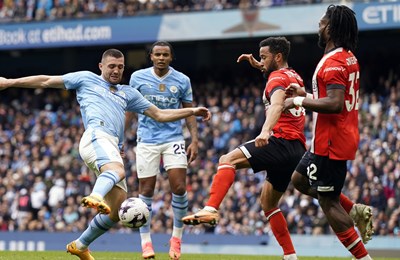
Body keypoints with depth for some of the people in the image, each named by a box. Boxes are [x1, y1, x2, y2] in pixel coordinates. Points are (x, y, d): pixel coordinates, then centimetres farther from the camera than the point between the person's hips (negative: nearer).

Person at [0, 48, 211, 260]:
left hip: (113, 150, 7)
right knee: (117, 170, -41)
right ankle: (95, 197, -71)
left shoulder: (128, 93, 31)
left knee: (116, 212, 1)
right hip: (97, 137, -7)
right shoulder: (87, 79, 19)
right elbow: (47, 81, 20)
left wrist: (192, 111, 22)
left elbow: (159, 114, 31)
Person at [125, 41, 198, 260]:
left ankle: (177, 236, 7)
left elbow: (189, 111, 8)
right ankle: (146, 242, 9)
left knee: (179, 188, -11)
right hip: (147, 141, 0)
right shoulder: (138, 77, 1)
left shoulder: (182, 80, 2)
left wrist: (194, 140, -1)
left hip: (173, 139, 0)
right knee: (146, 190, -1)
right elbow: (129, 109, 11)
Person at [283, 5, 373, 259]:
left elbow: (334, 104, -30)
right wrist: (306, 95, 16)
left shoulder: (333, 63, -20)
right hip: (344, 136, 10)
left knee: (329, 202, -5)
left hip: (330, 142, -10)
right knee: (300, 180, 21)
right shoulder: (349, 58, 11)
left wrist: (300, 101, -19)